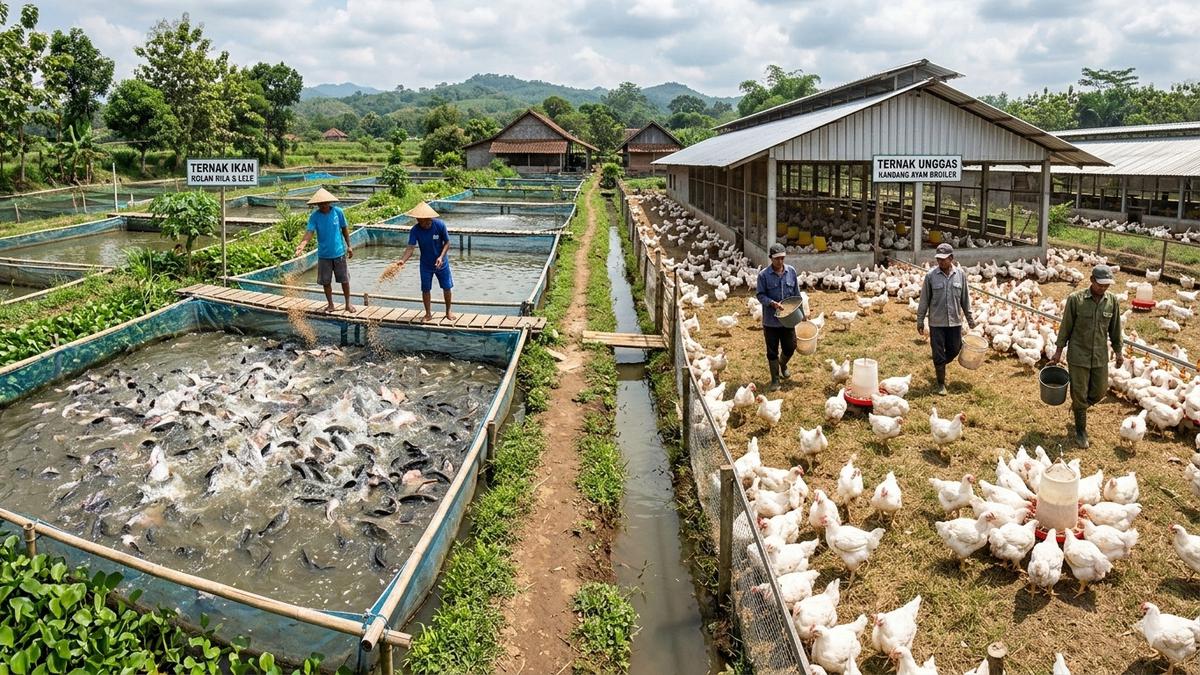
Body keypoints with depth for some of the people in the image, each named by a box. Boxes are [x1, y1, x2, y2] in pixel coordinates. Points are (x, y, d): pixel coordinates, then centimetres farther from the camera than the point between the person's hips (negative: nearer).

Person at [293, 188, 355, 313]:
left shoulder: (338, 212, -8)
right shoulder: (314, 216, -9)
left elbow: (345, 229, 2)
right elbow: (310, 232, -20)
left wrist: (349, 246, 4)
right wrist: (302, 245, -37)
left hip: (339, 252, -1)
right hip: (324, 254, 1)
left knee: (344, 279, 8)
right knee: (325, 281, 9)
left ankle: (348, 304, 23)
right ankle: (330, 304, 26)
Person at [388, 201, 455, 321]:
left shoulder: (440, 225, -22)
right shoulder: (415, 230, -21)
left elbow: (447, 243, -12)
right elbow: (410, 248, -27)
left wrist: (441, 257, -25)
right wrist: (403, 260, -45)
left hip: (441, 262, -1)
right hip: (426, 265, 1)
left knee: (447, 287, 8)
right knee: (425, 289, 6)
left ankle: (448, 311, 29)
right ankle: (428, 313, 25)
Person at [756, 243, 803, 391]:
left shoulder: (791, 271, -1)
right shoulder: (764, 275, -11)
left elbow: (796, 294, 7)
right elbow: (761, 295, -8)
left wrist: (801, 313, 10)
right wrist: (772, 303, -26)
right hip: (771, 320, -3)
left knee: (790, 347, 11)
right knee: (772, 351, 6)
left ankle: (783, 365, 44)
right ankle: (775, 379, 20)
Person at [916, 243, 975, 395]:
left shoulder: (960, 274, -1)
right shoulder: (931, 275, -8)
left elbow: (965, 299, 8)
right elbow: (924, 300, -2)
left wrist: (969, 318, 12)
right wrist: (920, 321, -1)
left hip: (955, 321, 2)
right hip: (936, 322, -2)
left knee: (954, 350, 13)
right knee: (938, 354, 2)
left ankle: (940, 366, 43)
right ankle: (941, 384, 15)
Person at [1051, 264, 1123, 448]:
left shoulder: (1112, 300, -3)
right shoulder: (1075, 299, -13)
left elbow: (1115, 328, 8)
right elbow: (1066, 326, -4)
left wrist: (1118, 351, 12)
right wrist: (1059, 350, -1)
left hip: (1100, 357, 4)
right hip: (1078, 356, -3)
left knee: (1099, 392, 12)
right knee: (1080, 394, 4)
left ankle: (1078, 407, 42)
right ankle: (1081, 431, 21)